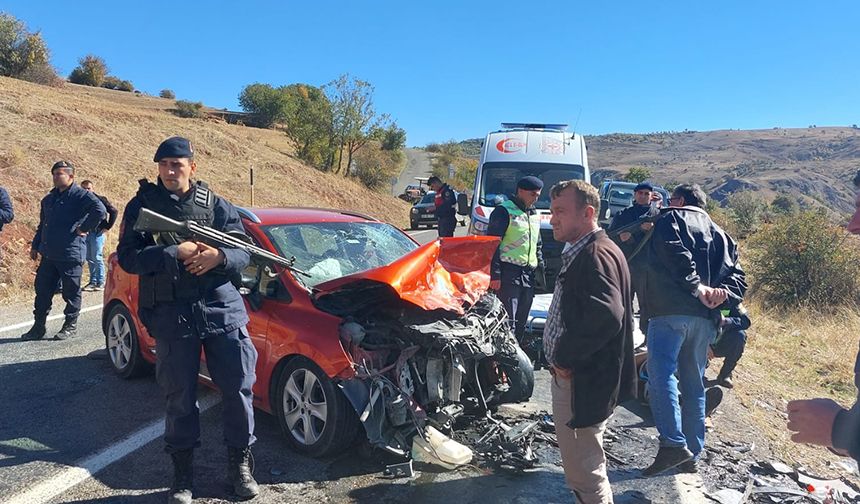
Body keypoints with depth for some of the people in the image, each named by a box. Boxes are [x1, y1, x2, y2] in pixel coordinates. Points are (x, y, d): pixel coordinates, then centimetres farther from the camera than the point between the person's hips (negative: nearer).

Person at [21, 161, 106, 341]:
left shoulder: (80, 195, -8)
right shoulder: (49, 199, 17)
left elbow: (99, 210, -25)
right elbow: (42, 224, 25)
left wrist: (84, 228, -19)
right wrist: (35, 246, 23)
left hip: (70, 254, -7)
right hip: (48, 255, 8)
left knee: (71, 292, 4)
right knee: (42, 290, 10)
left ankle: (70, 326, 16)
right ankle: (38, 326, 20)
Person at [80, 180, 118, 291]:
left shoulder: (99, 199, -5)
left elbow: (114, 212, -7)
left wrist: (107, 227, -8)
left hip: (97, 233, -5)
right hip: (85, 233, 5)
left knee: (97, 258, -5)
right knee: (89, 259, 9)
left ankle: (101, 283, 3)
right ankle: (93, 282, 17)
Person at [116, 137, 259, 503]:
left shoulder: (215, 204, 6)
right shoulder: (142, 205, 3)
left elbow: (245, 252, 5)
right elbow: (127, 258, -5)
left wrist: (219, 257, -16)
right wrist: (175, 253, -16)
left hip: (221, 309, 1)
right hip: (172, 316, -1)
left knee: (239, 388, 3)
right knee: (180, 397, 7)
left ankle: (239, 465, 22)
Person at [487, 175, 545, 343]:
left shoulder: (535, 215, 19)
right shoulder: (504, 211, -6)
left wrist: (541, 267, 19)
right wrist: (494, 274, -16)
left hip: (528, 275, 8)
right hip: (508, 273, -7)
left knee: (521, 321, 12)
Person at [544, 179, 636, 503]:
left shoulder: (596, 255, -20)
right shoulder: (580, 253, 13)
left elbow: (606, 317, -32)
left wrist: (564, 357, -20)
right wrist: (563, 356, 9)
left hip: (582, 383, -10)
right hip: (572, 377, 10)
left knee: (584, 471, 1)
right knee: (580, 463, 24)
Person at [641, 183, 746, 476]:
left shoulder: (671, 219, 6)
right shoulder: (720, 235, 26)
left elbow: (676, 254, -15)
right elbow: (738, 276, 14)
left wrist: (697, 286, -14)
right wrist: (723, 293, -3)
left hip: (671, 311, -7)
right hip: (705, 318, 7)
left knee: (661, 374, -12)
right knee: (694, 384, 12)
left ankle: (673, 444, -24)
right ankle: (692, 455, 17)